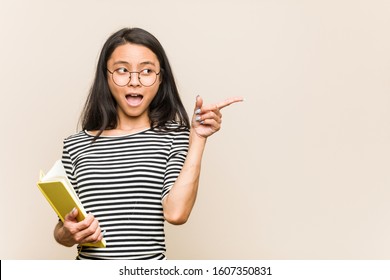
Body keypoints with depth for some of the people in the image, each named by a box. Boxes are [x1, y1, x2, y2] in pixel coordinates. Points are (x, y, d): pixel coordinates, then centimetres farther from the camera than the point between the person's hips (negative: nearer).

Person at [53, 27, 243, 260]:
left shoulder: (174, 136, 0)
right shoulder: (75, 145, 3)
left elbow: (175, 213, -14)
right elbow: (61, 231, 10)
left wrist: (198, 139, -12)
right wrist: (69, 233, -10)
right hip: (88, 258, 2)